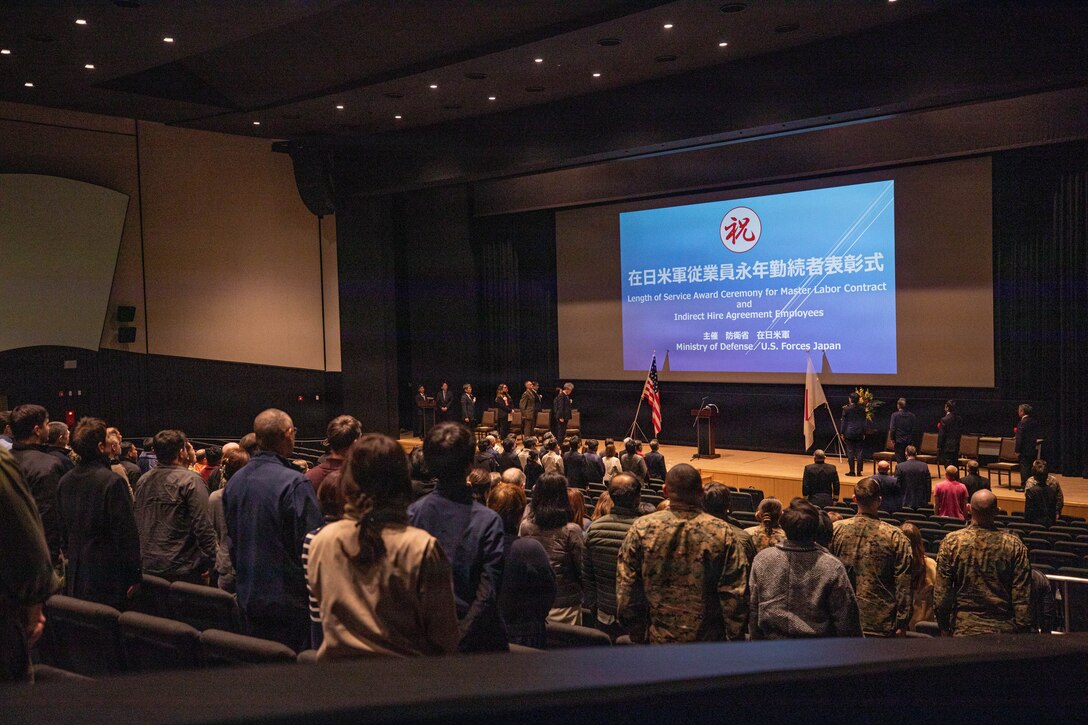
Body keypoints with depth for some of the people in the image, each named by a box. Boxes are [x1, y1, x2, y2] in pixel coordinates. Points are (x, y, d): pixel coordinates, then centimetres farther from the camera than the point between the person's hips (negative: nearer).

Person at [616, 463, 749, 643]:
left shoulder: (642, 529, -8)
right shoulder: (722, 533, -10)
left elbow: (626, 590, -4)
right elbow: (735, 595, -9)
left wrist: (637, 634, 7)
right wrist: (736, 638, 2)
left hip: (656, 640, 1)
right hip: (707, 641, -1)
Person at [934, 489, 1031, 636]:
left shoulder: (951, 541, -7)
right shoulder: (1014, 544, -6)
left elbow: (941, 592, -5)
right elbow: (1022, 597, -6)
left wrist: (944, 627, 5)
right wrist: (1022, 629, 3)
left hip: (963, 629, 0)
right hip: (1003, 630, 1)